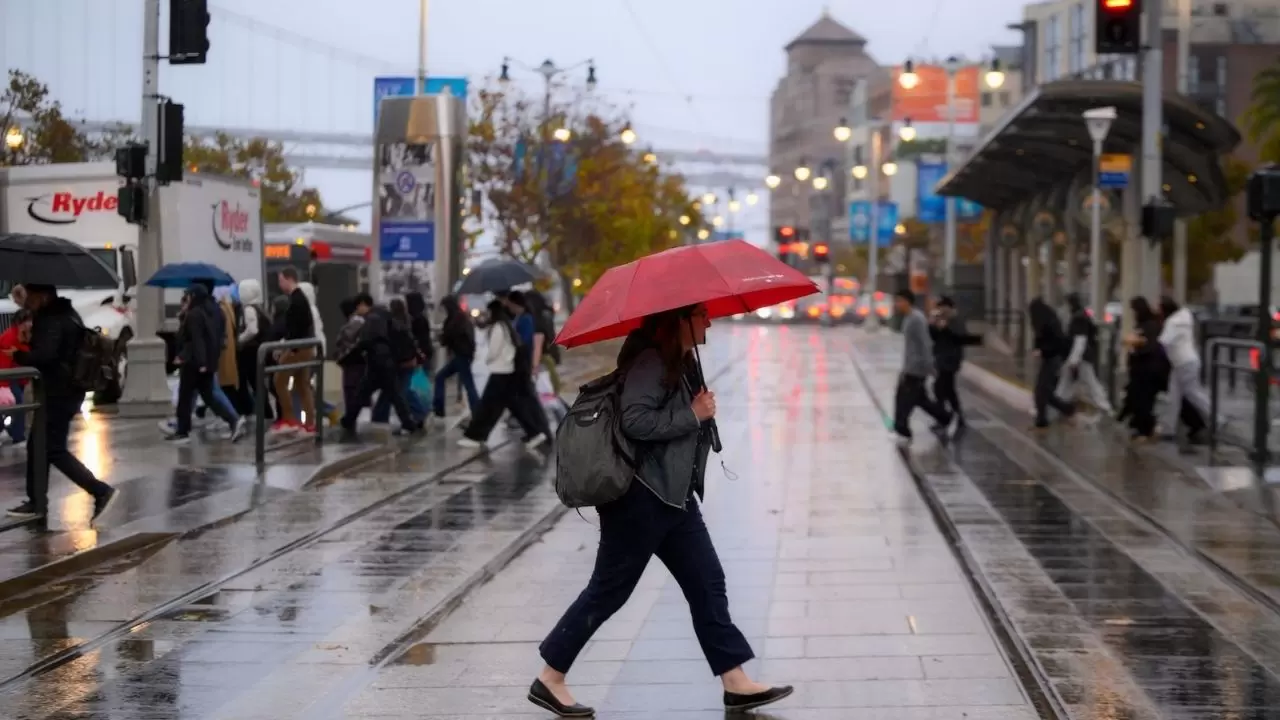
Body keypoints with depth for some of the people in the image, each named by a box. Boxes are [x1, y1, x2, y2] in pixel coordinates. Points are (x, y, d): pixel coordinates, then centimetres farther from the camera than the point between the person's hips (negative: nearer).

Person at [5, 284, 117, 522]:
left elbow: (45, 355, -32)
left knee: (53, 450, -8)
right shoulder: (65, 315, 14)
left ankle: (101, 491, -13)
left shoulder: (53, 322, -18)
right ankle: (36, 501, 20)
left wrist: (18, 355, -16)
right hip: (66, 390, 11)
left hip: (58, 394, -11)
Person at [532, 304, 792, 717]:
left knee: (707, 582, 6)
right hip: (640, 498, -10)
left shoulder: (682, 363, 14)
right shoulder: (652, 360, -16)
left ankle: (736, 683, 8)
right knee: (608, 590, -1)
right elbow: (635, 420, -27)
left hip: (674, 497, 10)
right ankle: (550, 679, 10)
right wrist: (693, 415, -19)